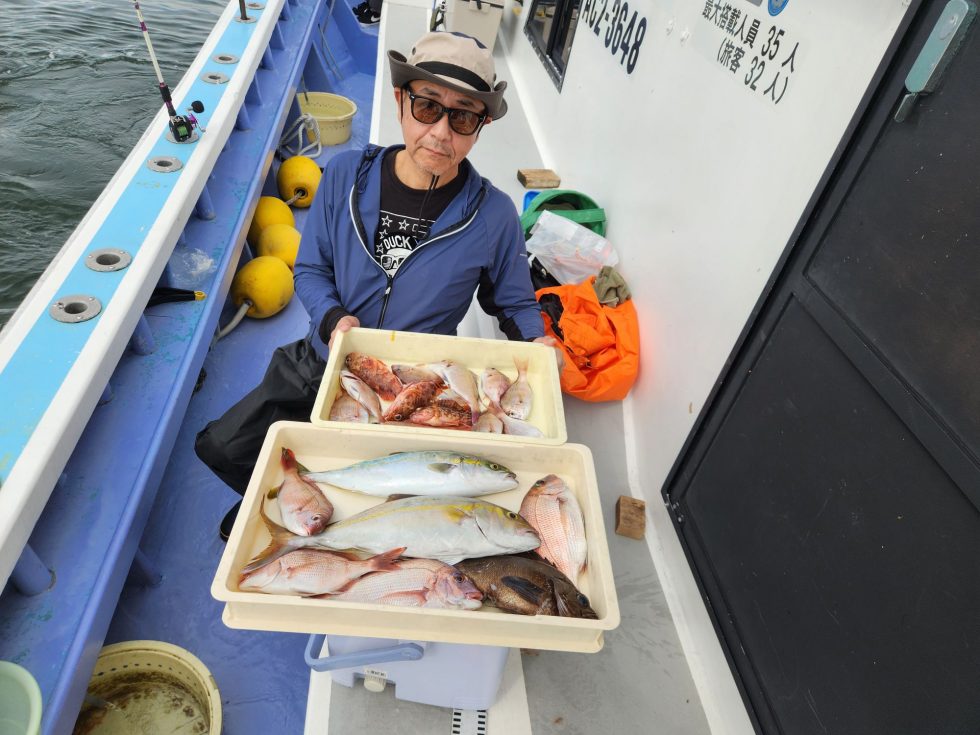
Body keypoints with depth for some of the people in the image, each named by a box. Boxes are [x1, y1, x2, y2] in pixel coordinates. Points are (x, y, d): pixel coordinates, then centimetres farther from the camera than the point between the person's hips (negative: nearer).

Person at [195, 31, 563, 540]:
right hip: (323, 364, 3)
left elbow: (513, 303, 1)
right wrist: (333, 319, -19)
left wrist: (539, 341, -20)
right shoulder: (347, 176, -8)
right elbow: (310, 269, 1)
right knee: (220, 447, 1)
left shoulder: (493, 215, -14)